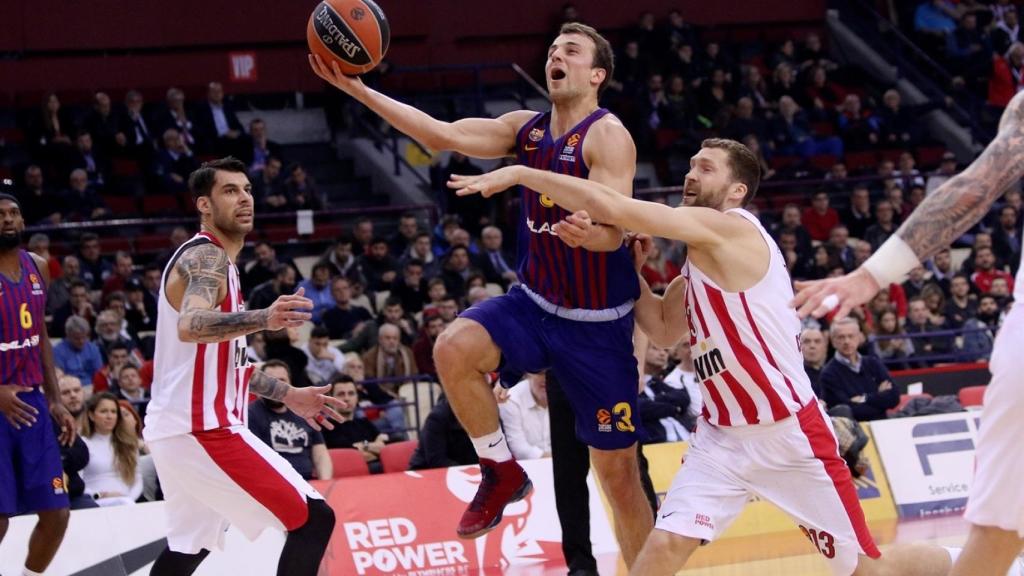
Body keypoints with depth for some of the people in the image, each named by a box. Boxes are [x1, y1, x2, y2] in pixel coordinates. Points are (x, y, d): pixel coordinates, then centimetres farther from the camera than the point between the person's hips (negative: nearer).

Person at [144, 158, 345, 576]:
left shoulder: (207, 258, 19)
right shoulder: (207, 257, -13)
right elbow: (191, 326, -35)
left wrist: (287, 395, 29)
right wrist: (263, 319, -51)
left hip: (179, 428, 11)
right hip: (203, 429, -11)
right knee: (313, 519, -10)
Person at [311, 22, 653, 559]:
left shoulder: (607, 135, -15)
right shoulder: (526, 127, 3)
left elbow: (614, 232, -26)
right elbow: (443, 135, -2)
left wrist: (589, 233, -50)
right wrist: (359, 90, -10)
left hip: (598, 324, -5)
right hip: (534, 303, 5)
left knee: (618, 471, -1)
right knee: (454, 347, -25)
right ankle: (502, 471, -5)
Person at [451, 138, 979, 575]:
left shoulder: (732, 229, -18)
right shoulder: (700, 258, 9)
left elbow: (611, 207, -25)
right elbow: (664, 330, 22)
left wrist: (519, 173, -18)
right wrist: (631, 271, 6)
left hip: (789, 433, -7)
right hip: (722, 434, 7)